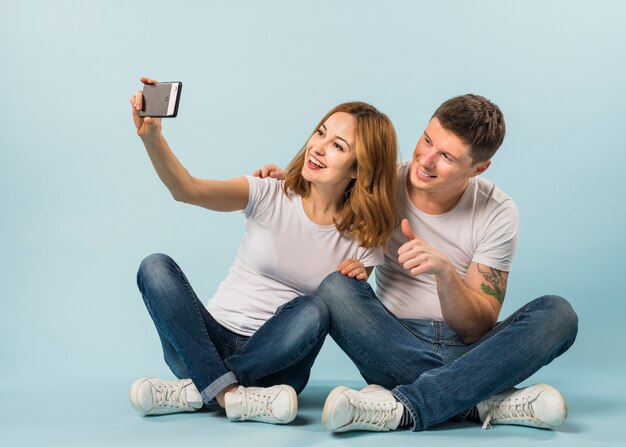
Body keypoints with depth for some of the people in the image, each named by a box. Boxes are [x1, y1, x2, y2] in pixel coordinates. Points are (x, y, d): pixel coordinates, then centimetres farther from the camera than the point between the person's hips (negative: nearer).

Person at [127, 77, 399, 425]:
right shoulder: (269, 197, -4)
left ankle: (195, 390, -24)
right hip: (210, 344, 1)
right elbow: (188, 190, -20)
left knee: (313, 309, -32)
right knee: (155, 267, -23)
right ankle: (227, 393, -31)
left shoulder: (362, 240, -1)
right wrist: (152, 137, -36)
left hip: (273, 361, 0)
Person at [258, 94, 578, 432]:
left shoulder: (497, 213, -6)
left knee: (557, 314, -26)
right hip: (394, 350, 1)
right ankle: (485, 403, -28)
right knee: (334, 287, -27)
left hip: (468, 353, 0)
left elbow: (479, 328, -9)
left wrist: (445, 271, -28)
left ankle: (403, 407, -33)